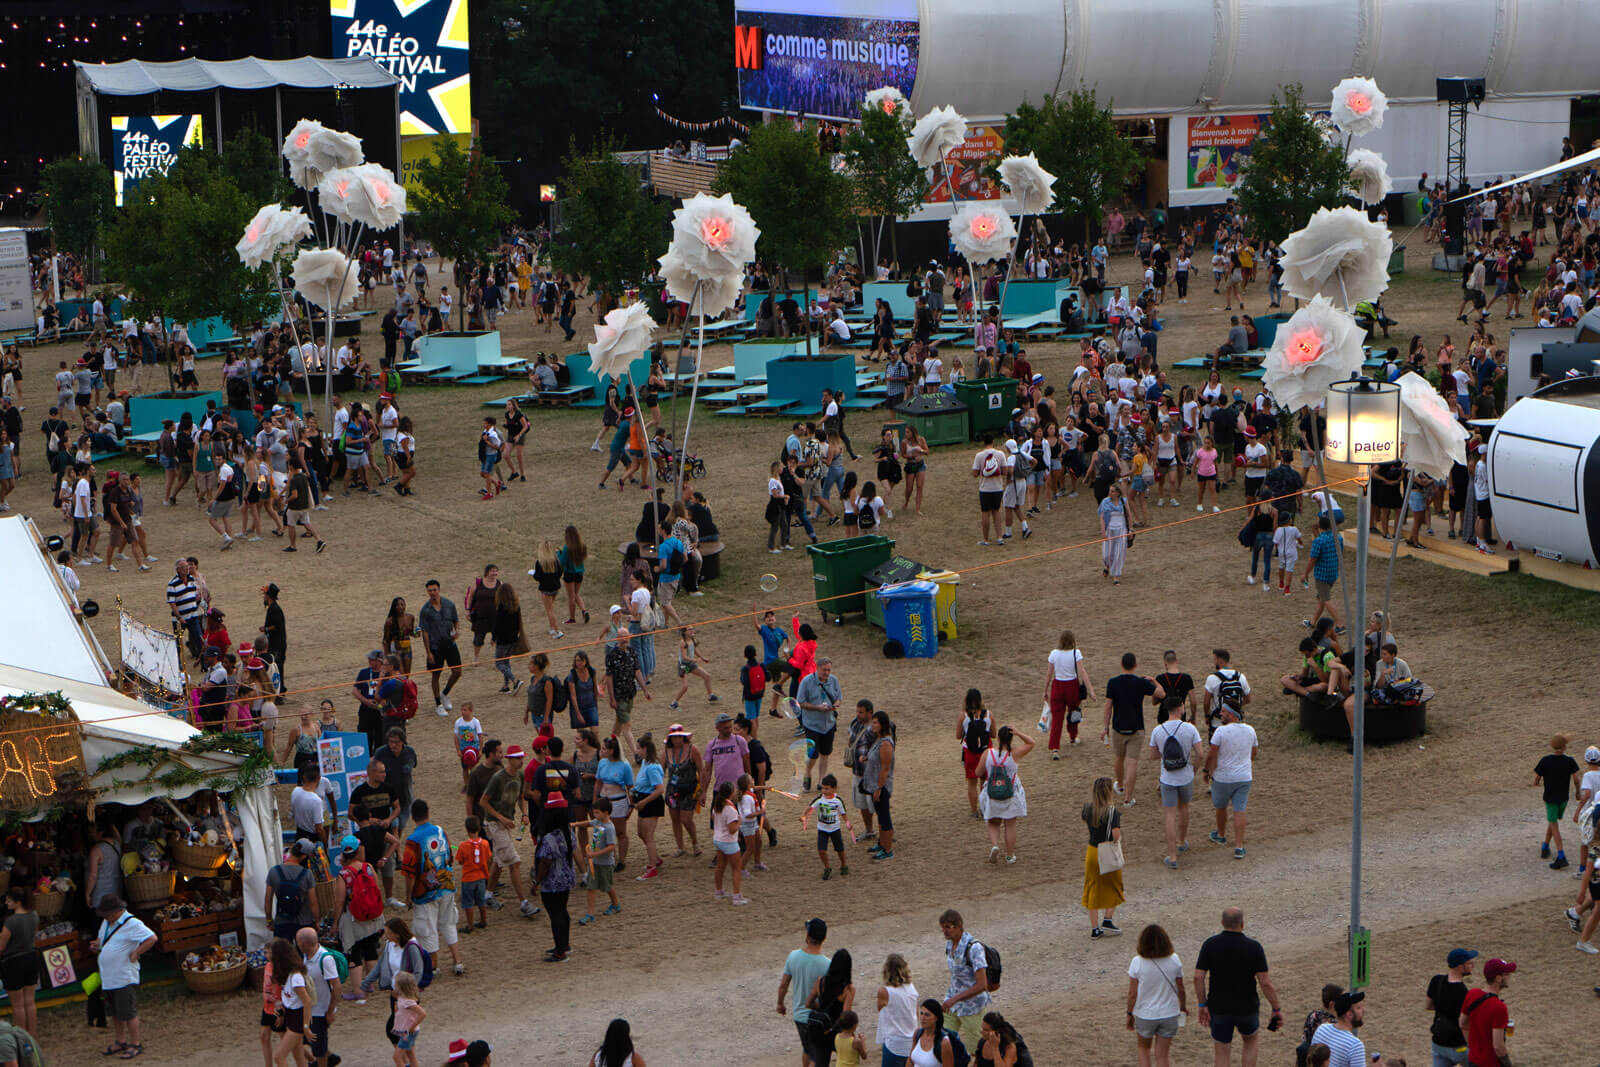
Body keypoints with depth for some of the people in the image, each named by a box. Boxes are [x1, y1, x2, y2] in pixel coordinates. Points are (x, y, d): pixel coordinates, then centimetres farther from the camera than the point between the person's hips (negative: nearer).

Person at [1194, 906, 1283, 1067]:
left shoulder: (1210, 944, -10)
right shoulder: (1254, 947, -15)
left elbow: (1198, 977, -12)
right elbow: (1266, 983, -15)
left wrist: (1202, 1005, -2)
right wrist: (1276, 1009, -5)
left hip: (1218, 1009, 0)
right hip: (1247, 1009, 0)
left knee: (1221, 1053, 12)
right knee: (1250, 1041, 27)